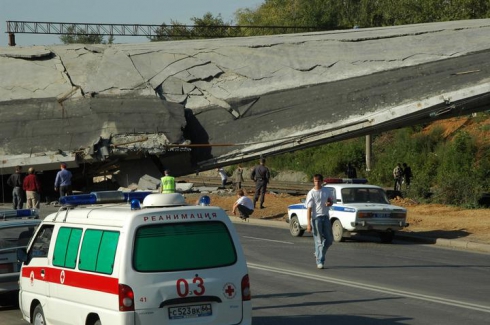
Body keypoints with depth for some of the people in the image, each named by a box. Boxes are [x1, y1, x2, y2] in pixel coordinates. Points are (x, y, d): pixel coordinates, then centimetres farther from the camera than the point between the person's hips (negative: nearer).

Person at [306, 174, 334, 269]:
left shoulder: (326, 191, 7)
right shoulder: (311, 193, -8)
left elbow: (331, 201, 23)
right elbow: (309, 209, -10)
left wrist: (329, 203, -4)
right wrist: (308, 224, -15)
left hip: (325, 217, 5)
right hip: (316, 218, -5)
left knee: (329, 240, 6)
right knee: (319, 241, -4)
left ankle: (318, 253, 29)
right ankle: (320, 261, 1)